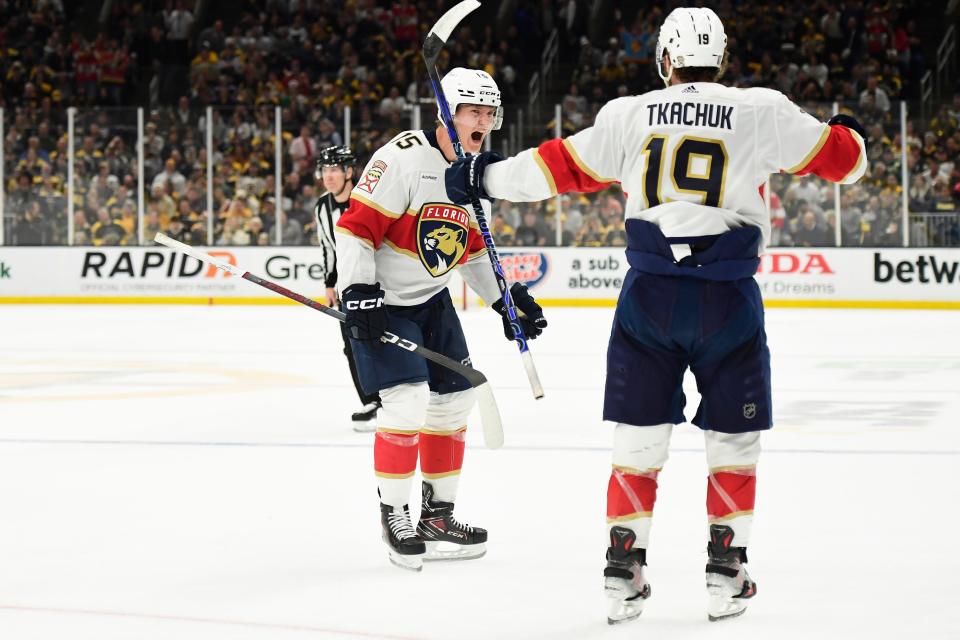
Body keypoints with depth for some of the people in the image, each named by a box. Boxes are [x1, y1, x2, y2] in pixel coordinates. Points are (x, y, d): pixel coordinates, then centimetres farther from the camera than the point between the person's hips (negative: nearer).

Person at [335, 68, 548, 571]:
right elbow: (356, 226, -23)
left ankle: (438, 513, 23)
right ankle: (393, 514, -4)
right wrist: (357, 294, -29)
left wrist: (508, 298, 13)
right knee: (408, 397, -18)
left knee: (454, 398, 10)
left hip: (432, 300, 9)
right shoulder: (404, 158, -21)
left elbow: (472, 247, 18)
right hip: (381, 300, -9)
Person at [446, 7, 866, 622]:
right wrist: (851, 134, 36)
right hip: (728, 295, -1)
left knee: (639, 435, 10)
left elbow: (561, 166, 12)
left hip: (650, 292, 1)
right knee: (734, 438, 12)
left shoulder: (629, 115, 5)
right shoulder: (763, 111, 1)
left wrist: (486, 175, 26)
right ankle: (726, 572, 13)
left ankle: (624, 572, 8)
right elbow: (840, 157, 11)